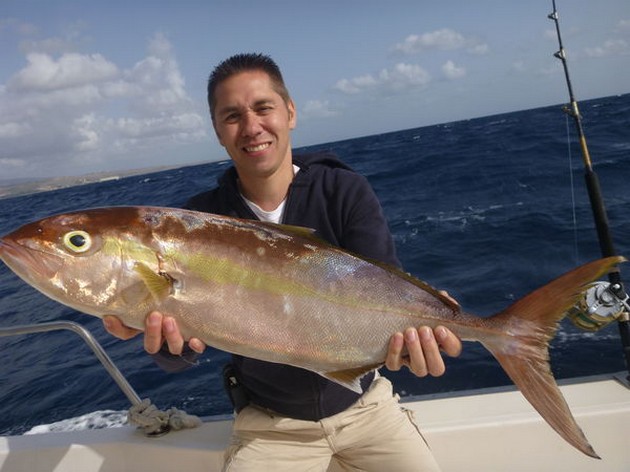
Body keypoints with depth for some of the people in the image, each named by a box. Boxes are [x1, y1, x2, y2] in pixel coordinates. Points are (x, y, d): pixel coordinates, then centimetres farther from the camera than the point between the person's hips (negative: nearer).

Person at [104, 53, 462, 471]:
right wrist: (166, 336, -38)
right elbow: (181, 354, -14)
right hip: (269, 424, 1)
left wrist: (411, 329, -44)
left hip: (363, 402, 0)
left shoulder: (346, 192, -13)